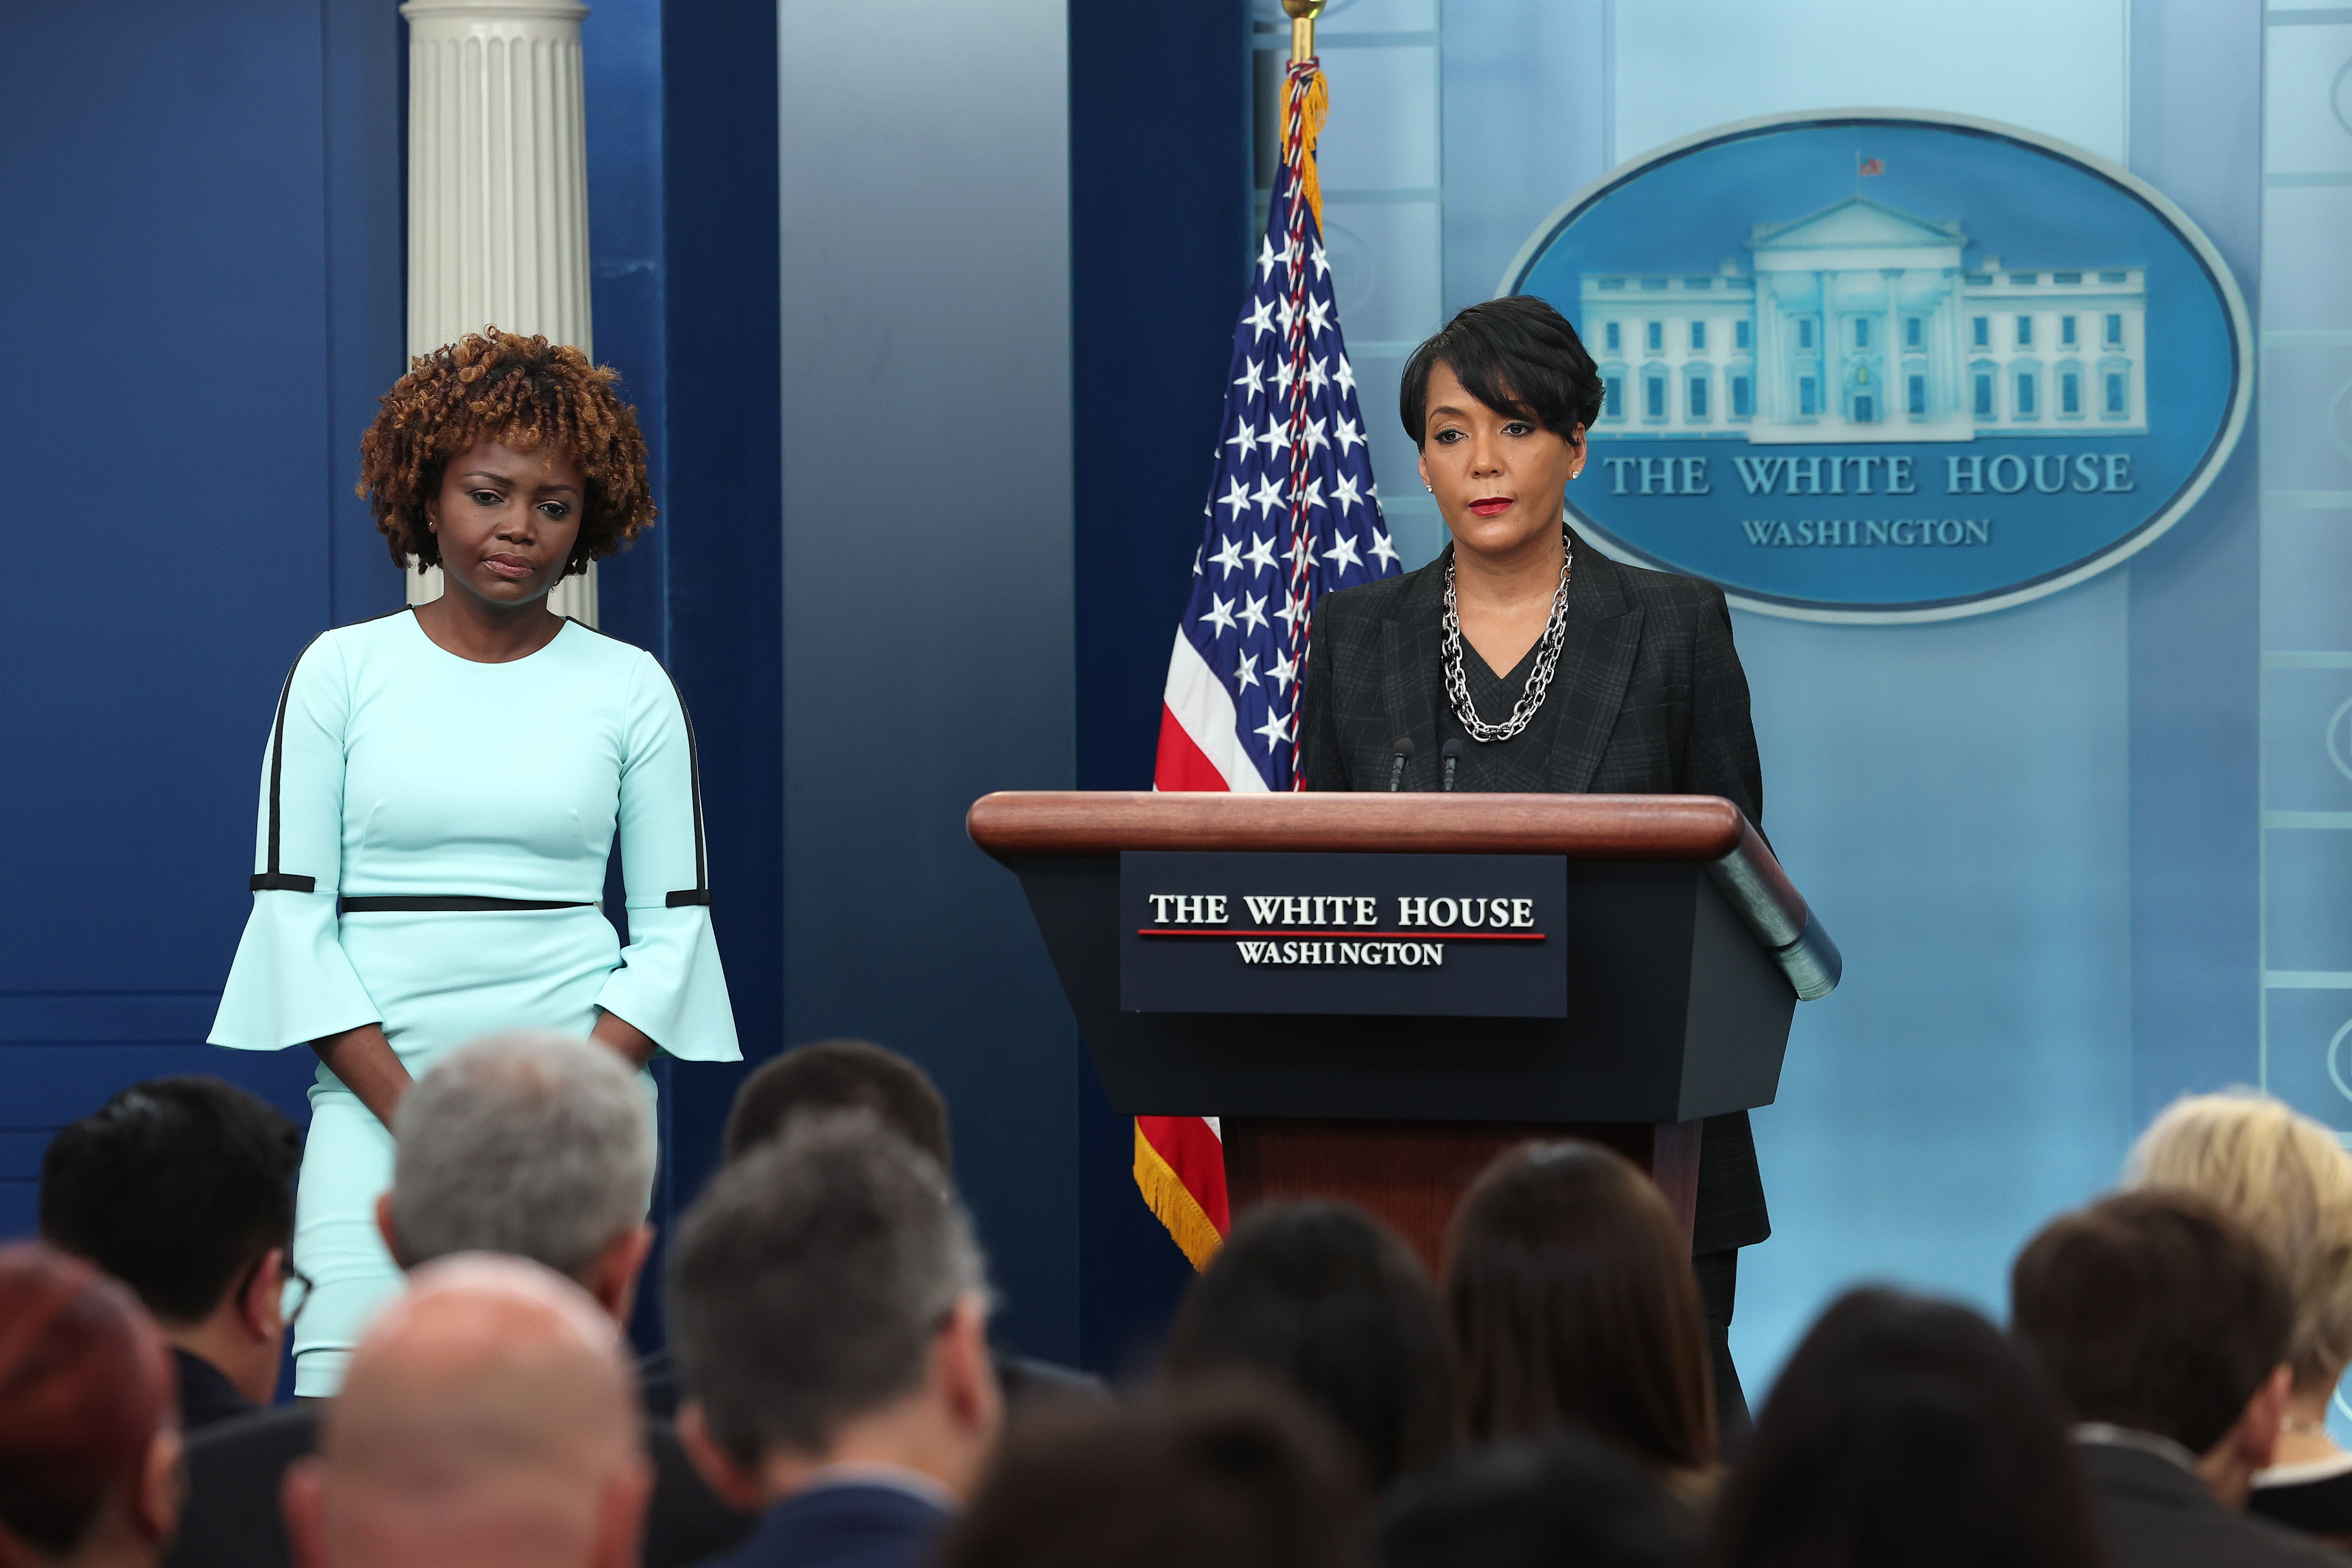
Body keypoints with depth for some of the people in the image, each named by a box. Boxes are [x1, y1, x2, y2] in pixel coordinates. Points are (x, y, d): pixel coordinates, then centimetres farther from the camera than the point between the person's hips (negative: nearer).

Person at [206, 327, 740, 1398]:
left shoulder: (629, 689, 9)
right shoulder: (342, 671, 7)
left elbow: (676, 922, 6)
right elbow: (291, 902, 3)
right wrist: (411, 1112, -8)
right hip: (376, 1086, 0)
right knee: (345, 1393, -15)